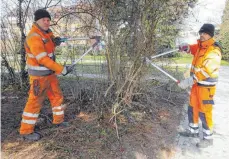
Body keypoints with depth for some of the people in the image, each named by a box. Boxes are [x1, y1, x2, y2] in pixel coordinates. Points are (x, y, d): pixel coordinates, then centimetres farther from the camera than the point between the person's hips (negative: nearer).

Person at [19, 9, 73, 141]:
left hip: (50, 73, 9)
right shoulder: (34, 37, -21)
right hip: (39, 75, -9)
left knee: (57, 96, 16)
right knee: (35, 102, -3)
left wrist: (56, 41, -1)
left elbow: (50, 44, 24)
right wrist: (62, 69, -25)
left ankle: (58, 120, 34)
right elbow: (43, 59, -28)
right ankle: (26, 131, 10)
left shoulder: (47, 32, 6)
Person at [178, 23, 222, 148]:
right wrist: (184, 47, -6)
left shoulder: (214, 51, -20)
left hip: (206, 86, -8)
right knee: (192, 108, 17)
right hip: (196, 84, 8)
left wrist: (188, 81, -34)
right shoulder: (200, 46, 6)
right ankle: (193, 131, 34)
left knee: (204, 113, 0)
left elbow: (206, 71, -29)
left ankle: (208, 138, 17)